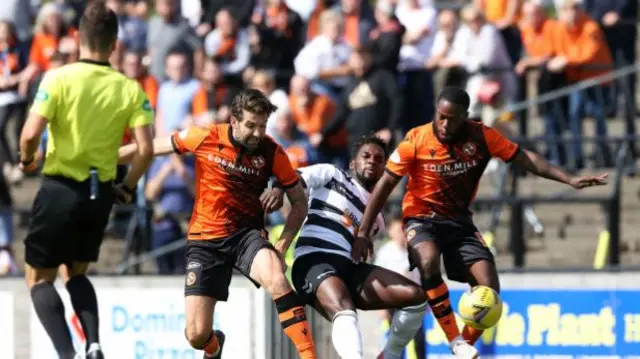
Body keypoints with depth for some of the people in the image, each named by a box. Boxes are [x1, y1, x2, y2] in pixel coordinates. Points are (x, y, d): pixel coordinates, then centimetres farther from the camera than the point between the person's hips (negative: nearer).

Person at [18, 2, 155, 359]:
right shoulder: (130, 89, -2)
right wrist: (128, 187, 9)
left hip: (61, 189, -4)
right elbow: (146, 149, -8)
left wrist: (27, 160, 5)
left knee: (39, 278, 9)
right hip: (101, 194, 4)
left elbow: (31, 133, -18)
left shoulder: (58, 79, -11)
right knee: (77, 273, 24)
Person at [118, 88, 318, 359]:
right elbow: (151, 148, 3)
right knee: (196, 335, -5)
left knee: (276, 279, -35)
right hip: (205, 239, 0)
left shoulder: (272, 153, -9)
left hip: (247, 234, 0)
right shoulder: (205, 138, -11)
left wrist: (282, 245, -10)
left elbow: (299, 202, 2)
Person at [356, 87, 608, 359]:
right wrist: (363, 233, -10)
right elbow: (385, 186, -8)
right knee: (429, 261, -37)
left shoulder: (481, 136, -10)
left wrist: (570, 180, -15)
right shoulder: (416, 140, -15)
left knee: (488, 288, -14)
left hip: (460, 221, 3)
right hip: (422, 218, -3)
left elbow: (525, 159, -6)